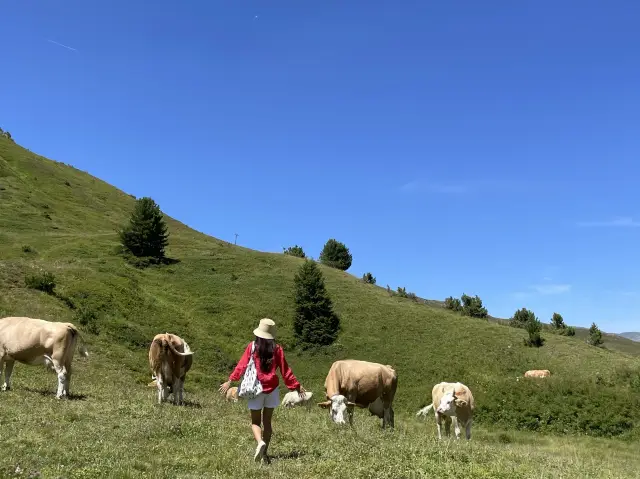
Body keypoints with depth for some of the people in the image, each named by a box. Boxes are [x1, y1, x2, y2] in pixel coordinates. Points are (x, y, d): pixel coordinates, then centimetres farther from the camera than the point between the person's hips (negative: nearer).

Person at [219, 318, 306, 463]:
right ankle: (264, 453, 14)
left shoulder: (252, 347, -4)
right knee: (267, 421, 14)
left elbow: (242, 365, -7)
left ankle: (260, 442, -19)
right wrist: (296, 386, 9)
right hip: (272, 388, 2)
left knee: (255, 421, 9)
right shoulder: (277, 349, -1)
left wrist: (230, 381, -1)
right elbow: (285, 370, 1)